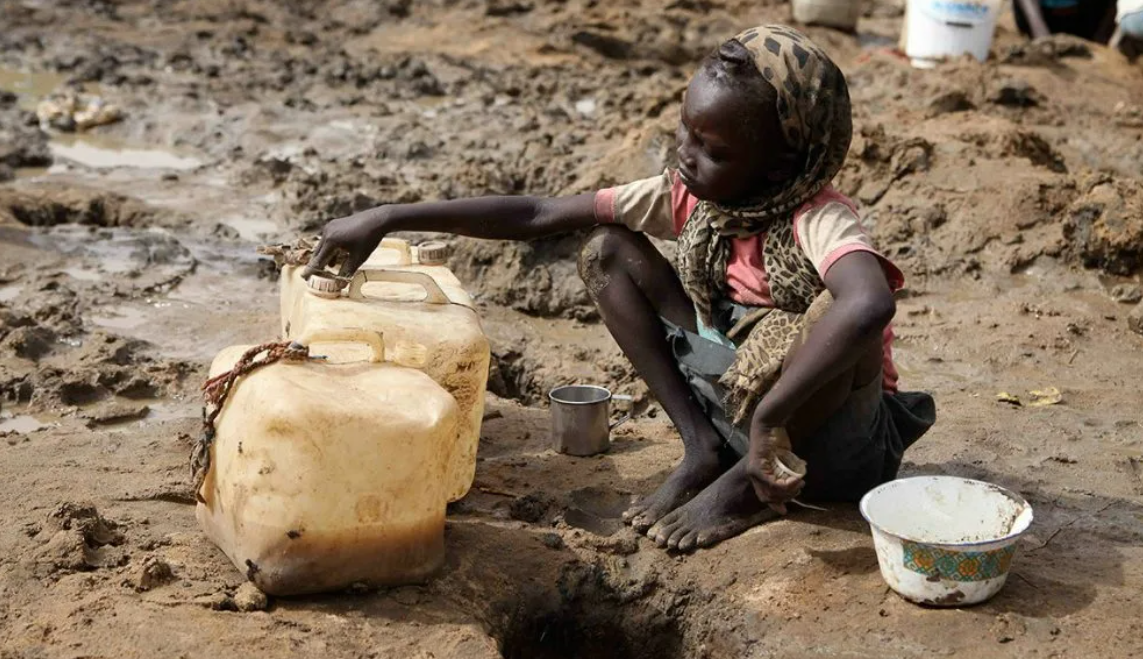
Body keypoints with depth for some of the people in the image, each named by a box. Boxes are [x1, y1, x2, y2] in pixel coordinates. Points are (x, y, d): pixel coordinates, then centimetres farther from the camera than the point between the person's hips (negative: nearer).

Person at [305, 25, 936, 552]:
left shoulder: (818, 220, -27)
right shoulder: (687, 195, -8)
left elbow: (869, 304, -51)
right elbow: (537, 215, -9)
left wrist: (768, 420, -49)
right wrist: (389, 218, -14)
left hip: (836, 448, -5)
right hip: (742, 397, 6)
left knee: (837, 310, -39)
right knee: (606, 252, -4)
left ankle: (747, 483, -12)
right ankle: (703, 449, -3)